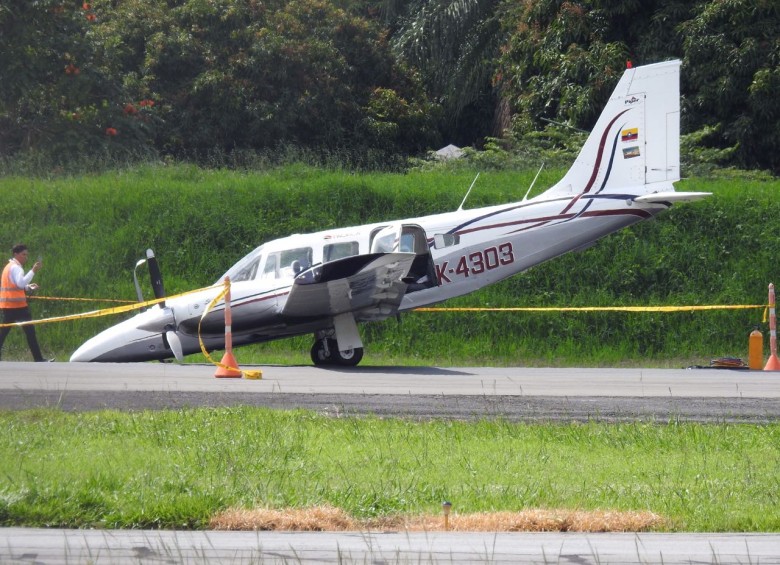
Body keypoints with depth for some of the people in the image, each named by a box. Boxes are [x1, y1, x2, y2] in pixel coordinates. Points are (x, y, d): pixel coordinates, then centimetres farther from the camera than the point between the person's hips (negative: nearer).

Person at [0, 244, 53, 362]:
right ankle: (38, 359, -8)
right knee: (30, 331, -7)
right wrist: (33, 271, -26)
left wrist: (29, 287, 11)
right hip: (17, 305, -10)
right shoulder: (16, 267, -11)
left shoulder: (9, 266, 21)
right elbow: (20, 283, -26)